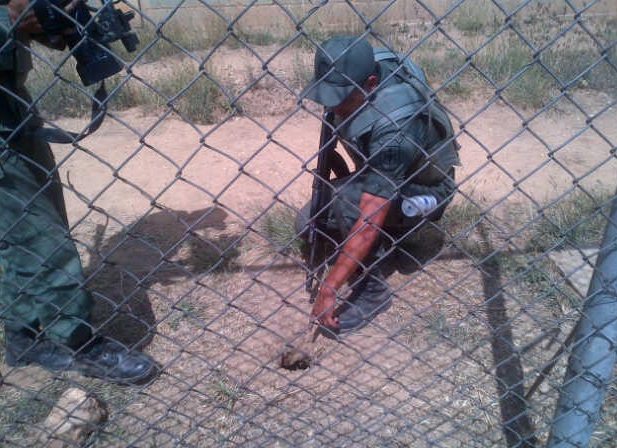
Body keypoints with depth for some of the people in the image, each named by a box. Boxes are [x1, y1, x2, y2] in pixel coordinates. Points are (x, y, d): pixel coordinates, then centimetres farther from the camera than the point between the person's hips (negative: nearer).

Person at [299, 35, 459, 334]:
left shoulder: (393, 126, -38)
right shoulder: (355, 72, -17)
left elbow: (369, 221, -39)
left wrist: (329, 288, -35)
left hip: (422, 191, -7)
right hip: (379, 177, 7)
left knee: (346, 199, -35)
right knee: (309, 223, -7)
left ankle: (373, 290, -14)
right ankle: (382, 255, 14)